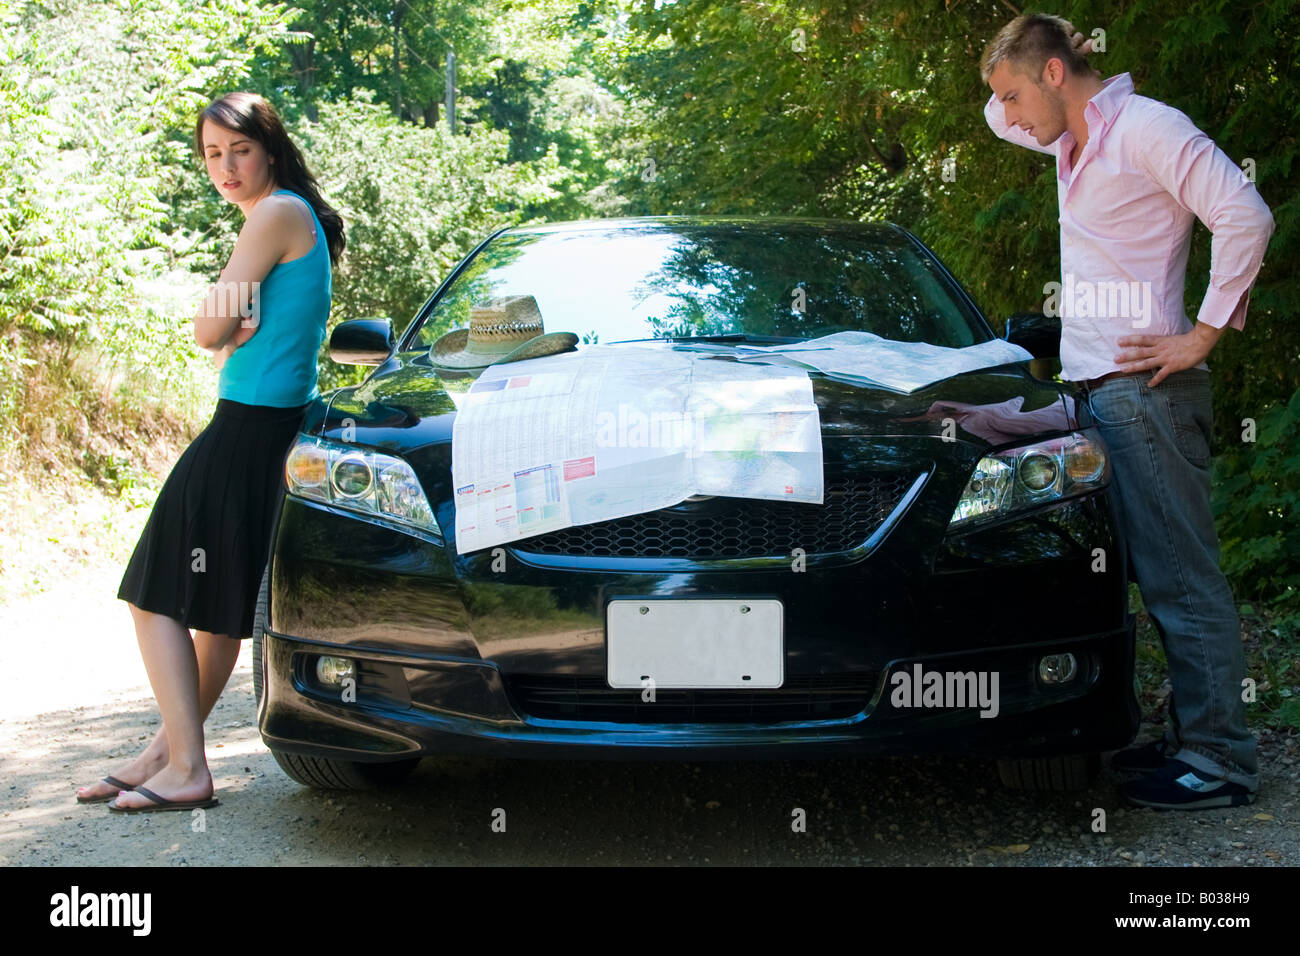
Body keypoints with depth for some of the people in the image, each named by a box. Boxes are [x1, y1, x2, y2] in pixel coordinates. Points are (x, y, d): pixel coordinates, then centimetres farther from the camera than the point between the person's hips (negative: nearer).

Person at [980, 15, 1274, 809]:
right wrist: (1015, 92, 16)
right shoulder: (1075, 140, 18)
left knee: (1181, 576, -7)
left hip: (1145, 387, -9)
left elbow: (1245, 217, -17)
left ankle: (1221, 759, -3)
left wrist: (1203, 335, -16)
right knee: (1163, 575, 11)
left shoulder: (1145, 127, -9)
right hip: (1095, 386, 9)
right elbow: (998, 117, 38)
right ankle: (1193, 739, 17)